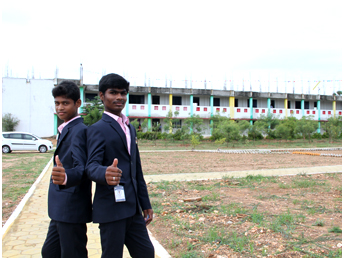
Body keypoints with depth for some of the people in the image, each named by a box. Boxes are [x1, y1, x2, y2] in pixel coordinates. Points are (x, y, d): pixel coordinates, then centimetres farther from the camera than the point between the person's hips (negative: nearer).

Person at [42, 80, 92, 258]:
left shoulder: (79, 131, -18)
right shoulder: (66, 130, 14)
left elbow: (81, 168, -32)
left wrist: (66, 177, -51)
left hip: (71, 210, -10)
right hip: (60, 210, 10)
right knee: (49, 253, 21)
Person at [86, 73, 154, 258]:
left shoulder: (130, 128, 16)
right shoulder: (97, 129, -7)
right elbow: (92, 166, -19)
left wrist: (145, 203, 17)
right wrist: (105, 173, -42)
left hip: (132, 208, 7)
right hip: (111, 208, -7)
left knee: (146, 252, 14)